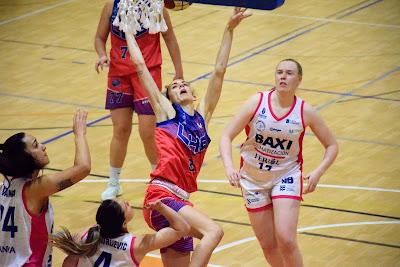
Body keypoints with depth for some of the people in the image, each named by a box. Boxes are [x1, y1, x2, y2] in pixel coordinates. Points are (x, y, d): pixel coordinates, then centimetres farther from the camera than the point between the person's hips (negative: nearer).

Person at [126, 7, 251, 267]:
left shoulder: (202, 116, 20)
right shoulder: (166, 111, 9)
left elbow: (219, 71, 17)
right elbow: (140, 66, 9)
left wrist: (230, 30, 15)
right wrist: (129, 31, 19)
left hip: (181, 202, 7)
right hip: (161, 196, -7)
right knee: (213, 231, -28)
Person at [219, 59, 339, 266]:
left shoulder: (305, 112, -10)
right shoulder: (257, 102, -12)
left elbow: (331, 146, 2)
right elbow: (227, 136, -12)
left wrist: (318, 172, -15)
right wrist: (229, 167, -28)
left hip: (286, 177, -1)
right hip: (253, 178, 1)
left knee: (286, 240, -18)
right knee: (268, 246, 6)